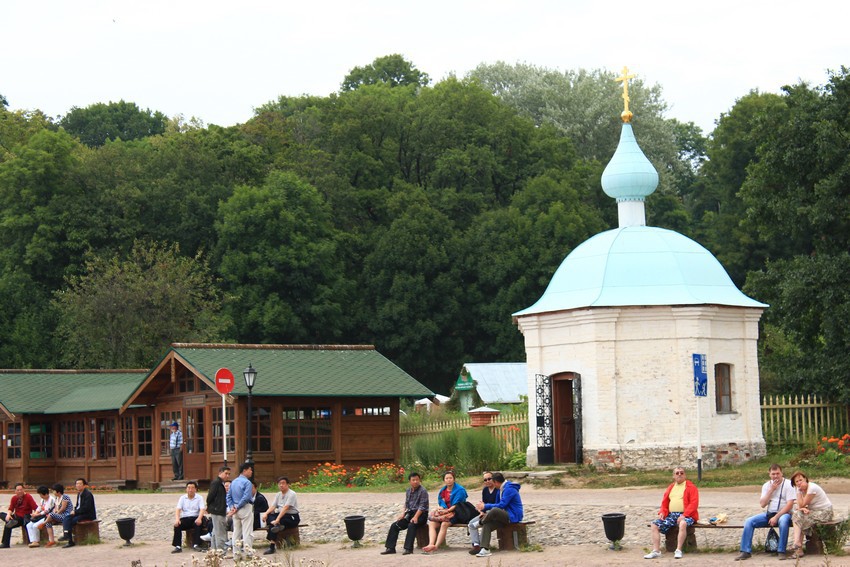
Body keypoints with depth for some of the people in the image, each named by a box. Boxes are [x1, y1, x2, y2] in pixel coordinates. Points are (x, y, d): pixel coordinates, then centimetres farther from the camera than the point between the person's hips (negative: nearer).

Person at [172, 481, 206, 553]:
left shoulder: (199, 498, 6)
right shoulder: (182, 498, 11)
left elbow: (202, 509, -7)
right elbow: (178, 509, 0)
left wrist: (199, 518, -29)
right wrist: (177, 519, -21)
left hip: (195, 518, -2)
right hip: (185, 518, 2)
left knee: (198, 524, -35)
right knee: (177, 525, -28)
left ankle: (196, 544, -35)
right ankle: (178, 546, -27)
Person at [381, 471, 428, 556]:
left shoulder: (423, 491, -9)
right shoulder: (408, 491, 13)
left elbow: (422, 506, -15)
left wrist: (415, 517, -26)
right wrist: (403, 513, -1)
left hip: (421, 514, -7)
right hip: (410, 513, 7)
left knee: (411, 525, -36)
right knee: (394, 525, -8)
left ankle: (408, 548, -37)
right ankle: (390, 548, -6)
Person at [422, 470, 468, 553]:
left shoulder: (460, 490, -2)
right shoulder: (442, 491, 19)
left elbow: (457, 505, -9)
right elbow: (440, 503, 14)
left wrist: (447, 511, -17)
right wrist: (441, 508, -9)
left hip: (455, 512, -7)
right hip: (444, 511, 7)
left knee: (444, 524, -34)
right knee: (431, 523, -19)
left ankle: (436, 546, -40)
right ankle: (431, 544, -35)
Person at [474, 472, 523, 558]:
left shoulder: (509, 489, -14)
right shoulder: (502, 489, 17)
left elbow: (501, 505, -21)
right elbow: (498, 504, 24)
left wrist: (485, 507, -14)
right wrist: (484, 510, 9)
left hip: (513, 516, -10)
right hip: (507, 516, 10)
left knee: (494, 510, -34)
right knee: (487, 525, -11)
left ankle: (479, 523, -7)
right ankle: (485, 549, -21)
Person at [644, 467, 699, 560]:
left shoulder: (691, 487, 3)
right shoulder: (671, 487, 21)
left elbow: (694, 503, -8)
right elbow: (665, 502, 23)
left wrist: (684, 515, -20)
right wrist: (662, 512, 1)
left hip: (685, 515, -6)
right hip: (671, 515, 6)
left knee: (683, 523, -40)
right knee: (655, 524, -14)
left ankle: (678, 550, -35)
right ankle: (656, 551, -18)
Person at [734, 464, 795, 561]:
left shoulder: (788, 484, -5)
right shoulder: (767, 485, 9)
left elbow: (789, 504, -14)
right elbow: (762, 504, -1)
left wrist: (776, 517, -21)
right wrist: (771, 490, -9)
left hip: (783, 513, -5)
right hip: (769, 513, 5)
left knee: (783, 521, -41)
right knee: (749, 521, -16)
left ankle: (781, 551, -31)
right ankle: (746, 551, -13)